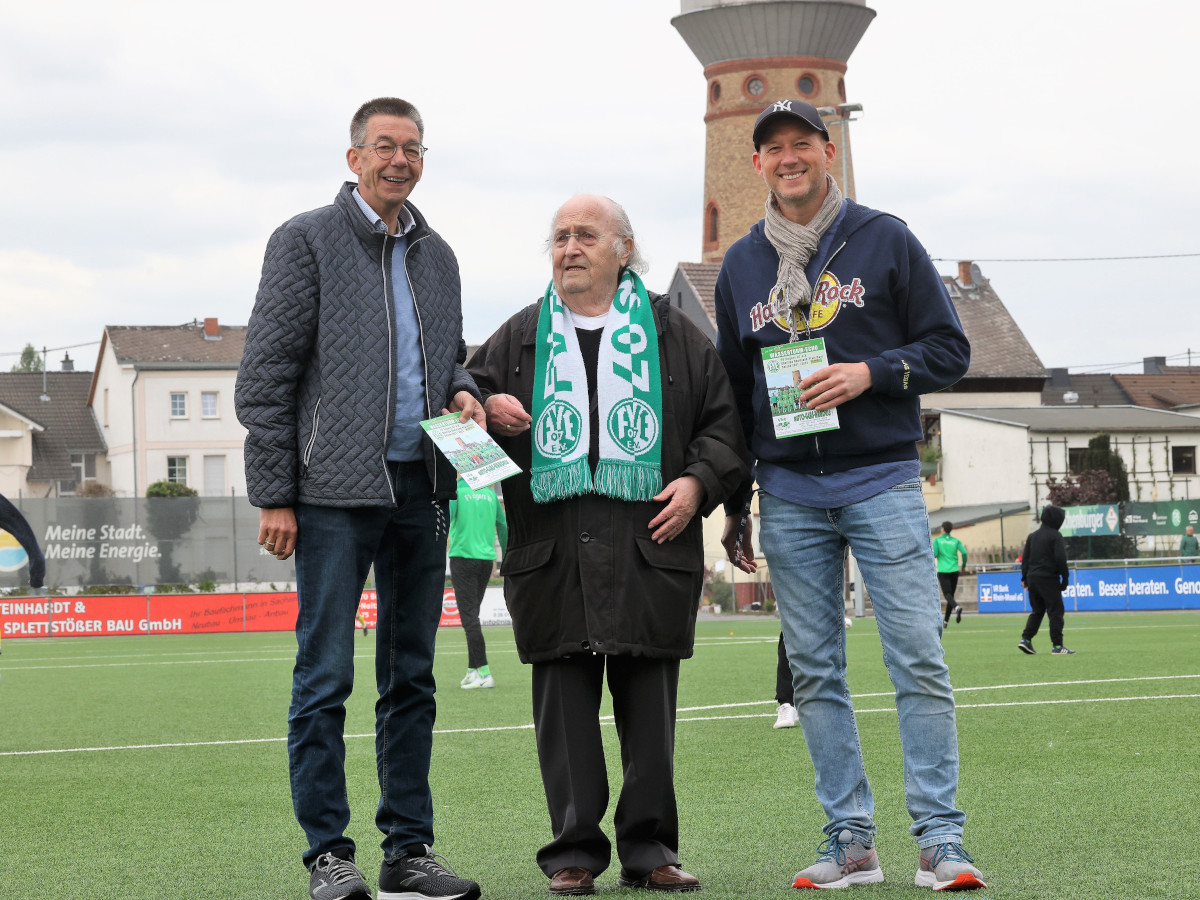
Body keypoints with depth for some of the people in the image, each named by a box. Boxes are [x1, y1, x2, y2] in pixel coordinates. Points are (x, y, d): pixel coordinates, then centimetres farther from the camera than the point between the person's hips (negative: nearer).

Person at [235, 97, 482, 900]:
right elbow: (266, 374, -4)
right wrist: (274, 496, -9)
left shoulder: (436, 254, 16)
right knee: (326, 675, -4)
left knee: (412, 677, 8)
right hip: (336, 492, -6)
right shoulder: (306, 241, -1)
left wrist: (463, 390, 3)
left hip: (421, 491, 6)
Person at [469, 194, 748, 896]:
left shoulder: (673, 333, 12)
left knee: (651, 701, 1)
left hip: (652, 546, -1)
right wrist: (487, 411, -2)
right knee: (565, 700, -1)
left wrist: (698, 480, -4)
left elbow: (725, 417, 11)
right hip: (552, 553, 1)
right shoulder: (520, 339, 16)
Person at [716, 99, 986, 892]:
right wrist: (735, 506, 13)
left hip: (883, 481, -3)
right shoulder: (741, 264, 13)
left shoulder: (886, 239, 4)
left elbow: (949, 350, 3)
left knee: (919, 660, -9)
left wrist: (870, 373, -14)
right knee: (815, 671, 3)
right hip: (789, 496, 3)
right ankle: (852, 842, 9)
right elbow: (731, 390, 17)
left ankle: (941, 839, -4)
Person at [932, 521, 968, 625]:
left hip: (943, 571, -3)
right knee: (950, 595, 12)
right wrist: (963, 565, 9)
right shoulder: (956, 541, 6)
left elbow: (934, 555, -9)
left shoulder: (937, 540, 0)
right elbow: (964, 553, -7)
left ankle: (956, 607, -40)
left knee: (947, 594, -8)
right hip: (954, 570, 3)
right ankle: (946, 621, 14)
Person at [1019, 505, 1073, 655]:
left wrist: (1024, 578, 16)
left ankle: (1026, 639, 3)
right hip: (1049, 579, -7)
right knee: (1055, 611, -2)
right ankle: (1057, 645, -4)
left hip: (1032, 577, 7)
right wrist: (1065, 578, -6)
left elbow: (1025, 557, 13)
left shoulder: (1032, 535, 13)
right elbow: (1060, 559, -13)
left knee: (1037, 611, 16)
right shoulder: (1055, 536, -7)